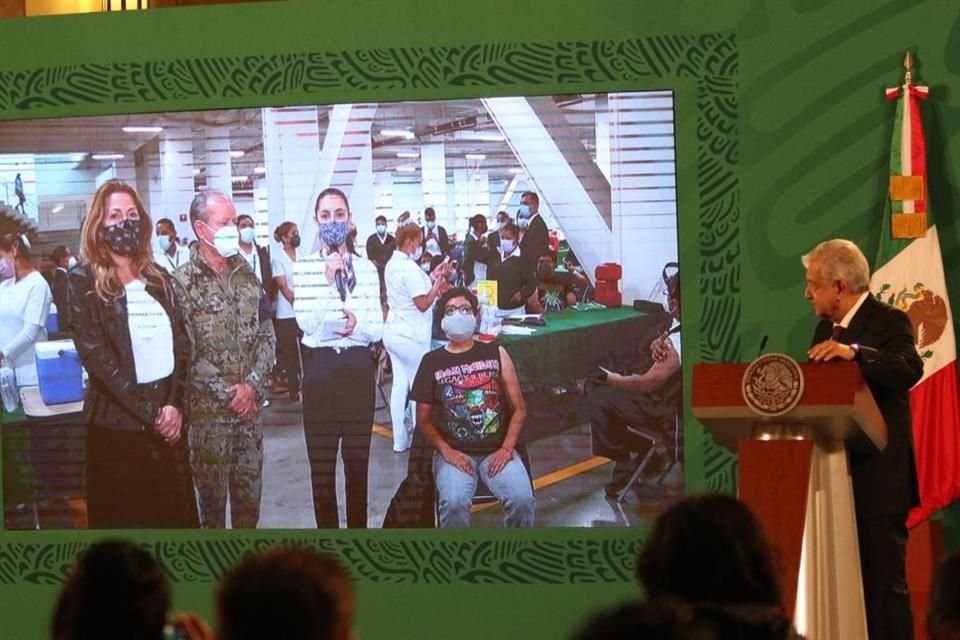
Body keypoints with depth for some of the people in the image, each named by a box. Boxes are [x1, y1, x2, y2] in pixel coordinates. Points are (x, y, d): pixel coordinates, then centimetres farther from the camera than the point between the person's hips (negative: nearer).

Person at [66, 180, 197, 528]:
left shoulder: (159, 279, 13)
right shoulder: (84, 283, -3)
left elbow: (182, 346, 8)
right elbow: (96, 357, -11)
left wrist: (176, 406, -8)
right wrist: (149, 412, -15)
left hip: (169, 421, 5)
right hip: (118, 426, -5)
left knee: (178, 518, 5)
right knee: (126, 525, 0)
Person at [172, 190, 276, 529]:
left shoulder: (247, 275, 9)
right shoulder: (184, 282, -10)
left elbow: (266, 335, 8)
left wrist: (252, 385, -7)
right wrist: (226, 394, -14)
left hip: (249, 406, 5)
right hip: (207, 410, -5)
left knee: (249, 492, 10)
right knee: (212, 496, 2)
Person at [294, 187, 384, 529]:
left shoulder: (366, 268, 3)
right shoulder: (305, 267, -3)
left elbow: (378, 330, 3)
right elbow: (307, 324, -14)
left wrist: (357, 324, -18)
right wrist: (329, 282, -21)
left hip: (359, 367, 2)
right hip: (321, 367, -2)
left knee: (358, 459, 9)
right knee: (321, 461, 1)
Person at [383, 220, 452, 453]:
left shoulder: (392, 265, 10)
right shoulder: (410, 268, -19)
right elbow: (423, 303, -20)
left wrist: (431, 277, 13)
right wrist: (438, 282, -10)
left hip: (393, 332, 9)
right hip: (411, 337, -9)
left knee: (399, 385, 11)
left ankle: (400, 440, 14)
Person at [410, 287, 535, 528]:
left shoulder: (496, 354, 8)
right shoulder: (432, 362, 6)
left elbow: (519, 408, 8)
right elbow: (424, 419, 8)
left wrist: (507, 448, -6)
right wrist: (445, 450, -9)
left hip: (496, 451, 1)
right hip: (454, 452, -1)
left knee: (522, 500, -27)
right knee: (455, 504, -33)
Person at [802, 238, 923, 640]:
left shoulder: (890, 322, -9)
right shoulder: (826, 328, 16)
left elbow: (909, 369, -28)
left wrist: (855, 352, -41)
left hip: (876, 481, -8)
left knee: (884, 585, -6)